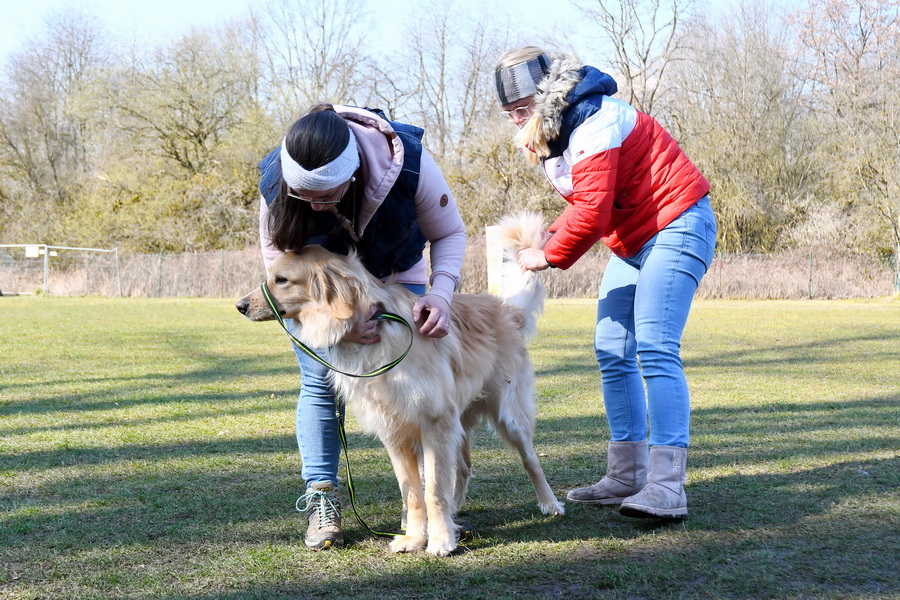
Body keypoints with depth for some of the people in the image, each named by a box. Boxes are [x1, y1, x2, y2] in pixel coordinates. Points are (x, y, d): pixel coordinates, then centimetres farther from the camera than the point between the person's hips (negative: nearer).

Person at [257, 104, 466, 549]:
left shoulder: (408, 163, -36)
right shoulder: (276, 184, -34)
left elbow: (449, 233, -18)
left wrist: (440, 292, -36)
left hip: (395, 275, 0)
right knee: (319, 384, -7)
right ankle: (321, 501, 1)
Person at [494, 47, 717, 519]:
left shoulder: (594, 123, -22)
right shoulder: (547, 133, 9)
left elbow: (593, 210, -28)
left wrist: (549, 257, -14)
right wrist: (548, 236, -3)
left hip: (676, 227, -10)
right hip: (631, 242, 10)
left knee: (654, 350, -21)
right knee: (612, 352, 4)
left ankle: (666, 487, -26)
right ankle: (627, 476, 9)